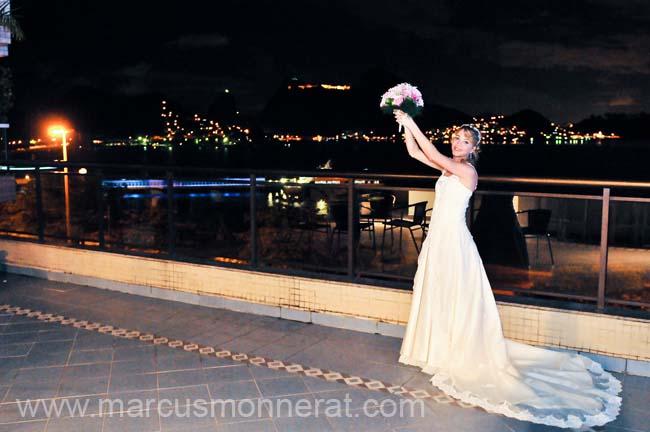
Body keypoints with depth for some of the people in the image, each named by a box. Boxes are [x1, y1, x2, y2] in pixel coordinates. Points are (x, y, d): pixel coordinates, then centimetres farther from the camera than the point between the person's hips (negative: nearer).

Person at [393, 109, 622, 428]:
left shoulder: (467, 170, -12)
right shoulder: (449, 167, 10)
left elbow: (433, 154, -23)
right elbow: (415, 152, 8)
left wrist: (412, 125, -19)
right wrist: (404, 125, -4)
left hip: (453, 239, -8)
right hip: (437, 237, 8)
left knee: (454, 298, 1)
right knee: (434, 296, 15)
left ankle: (457, 355, 14)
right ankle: (438, 350, 28)